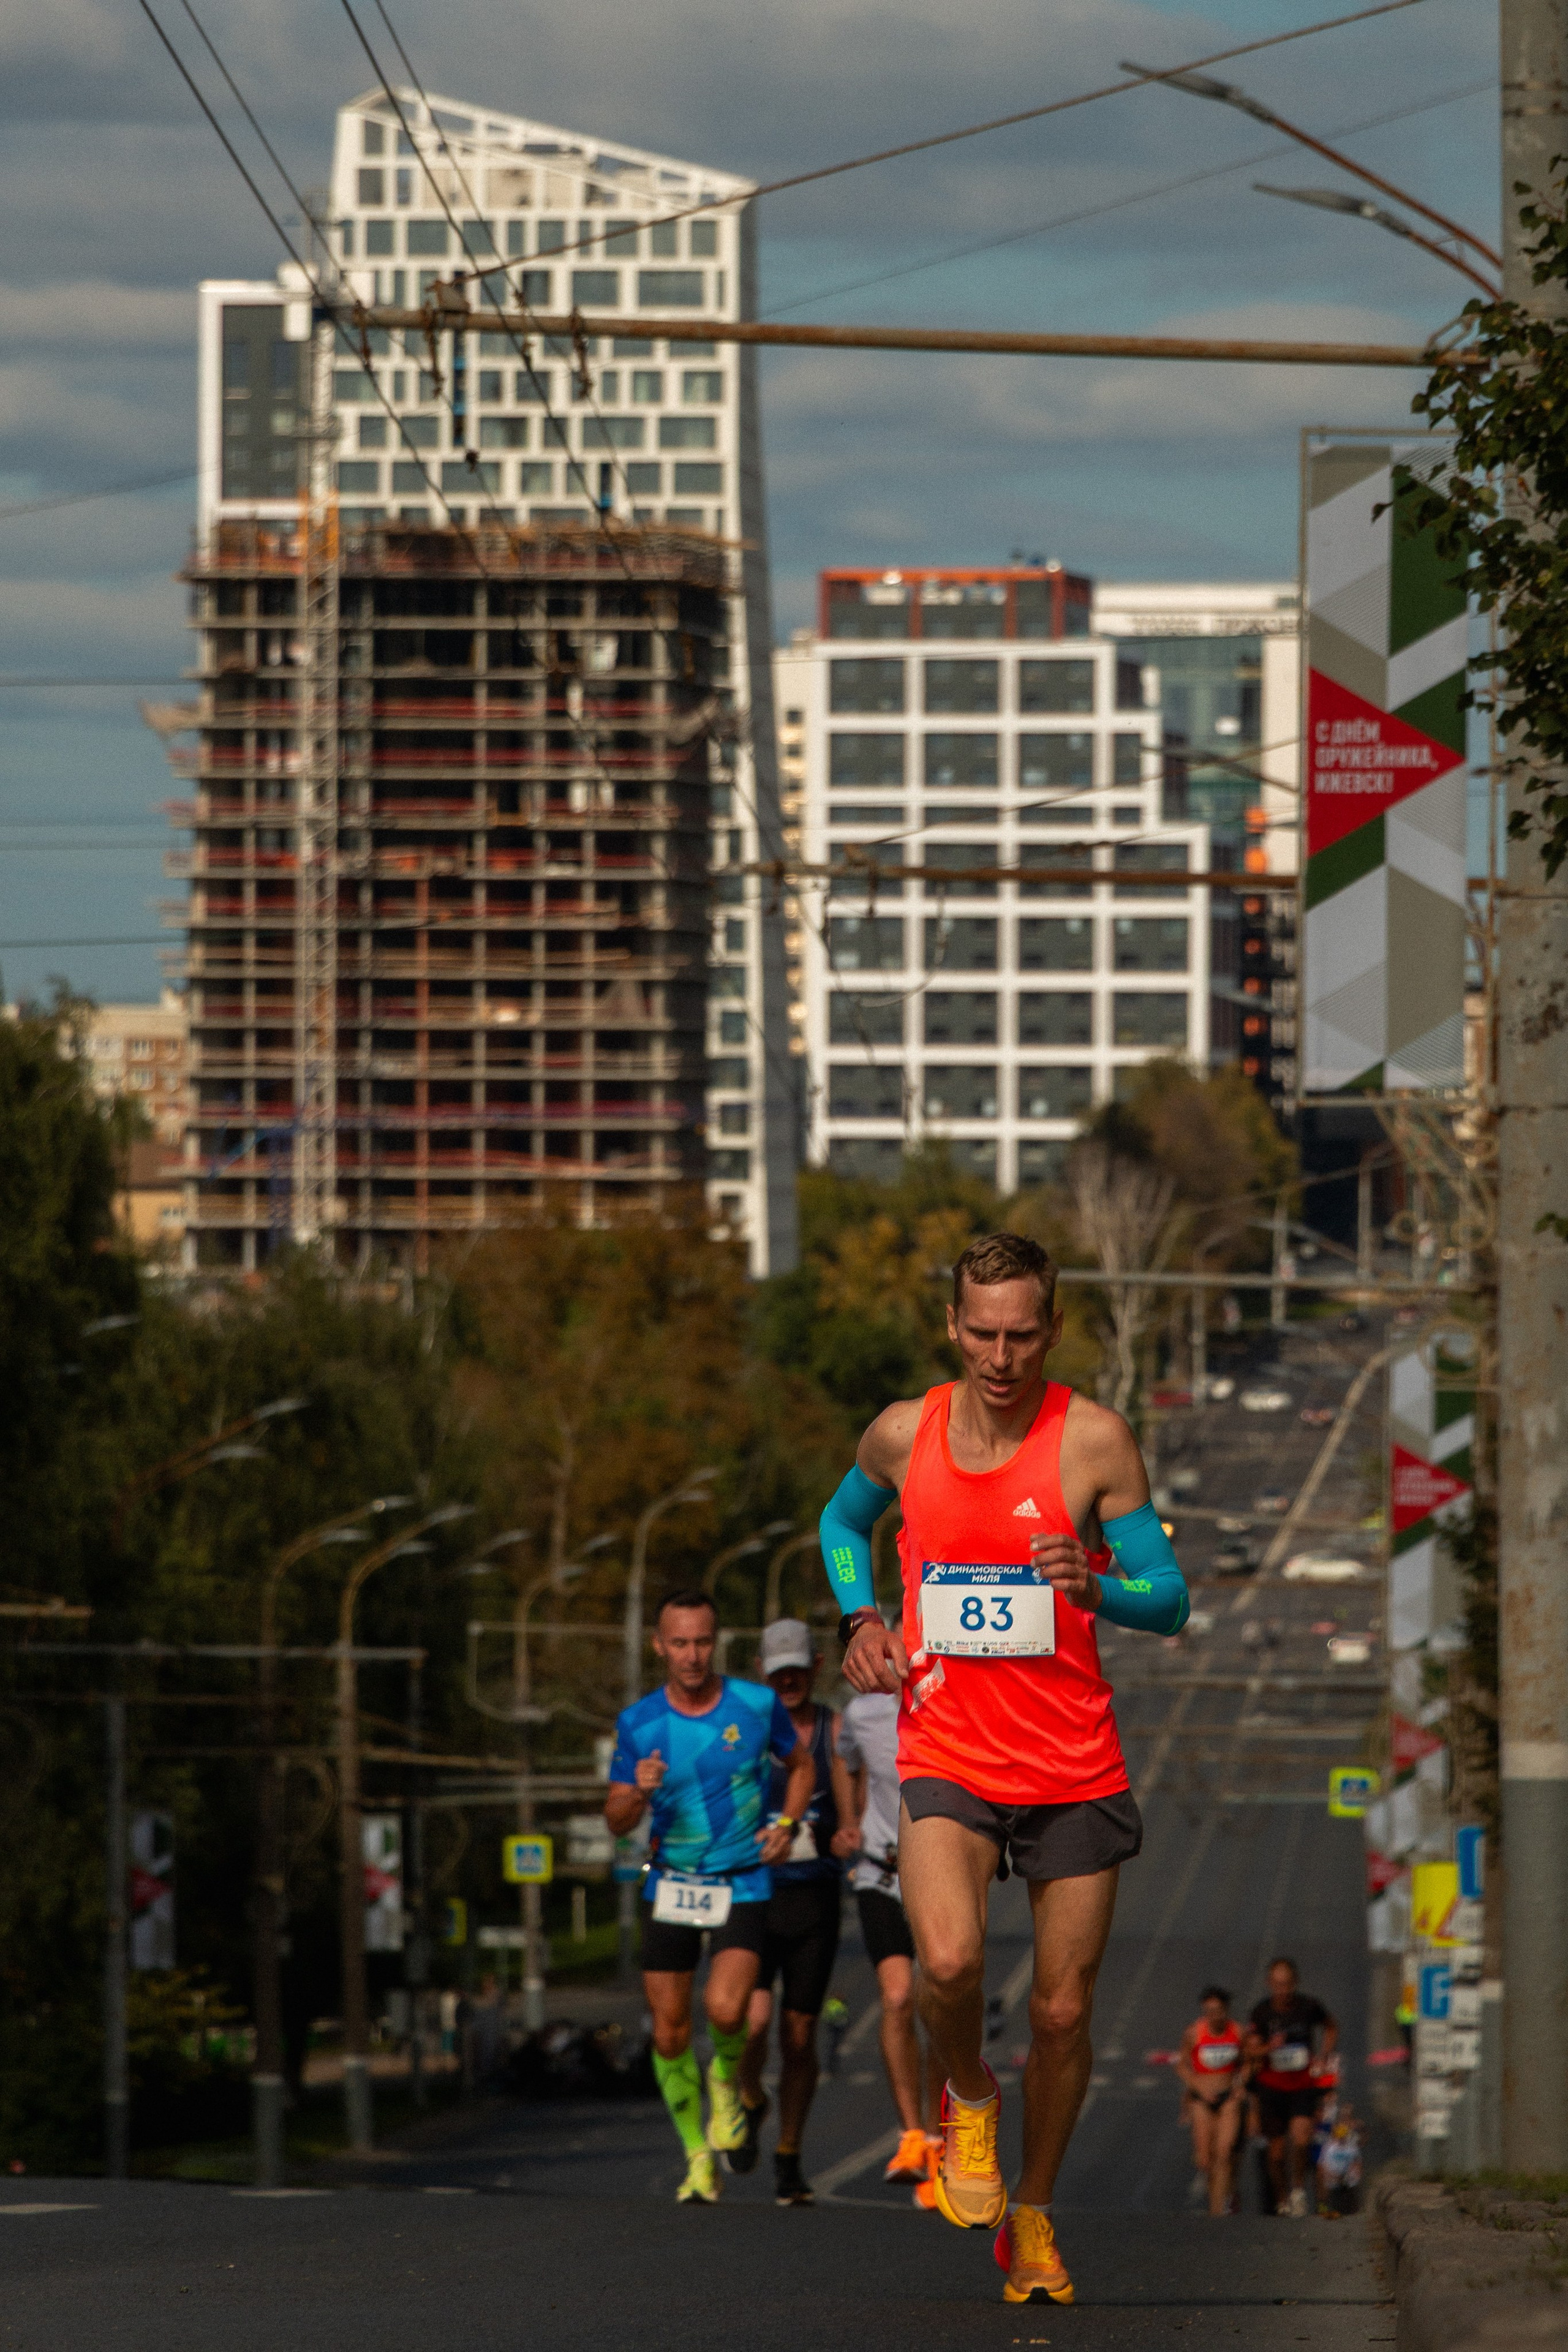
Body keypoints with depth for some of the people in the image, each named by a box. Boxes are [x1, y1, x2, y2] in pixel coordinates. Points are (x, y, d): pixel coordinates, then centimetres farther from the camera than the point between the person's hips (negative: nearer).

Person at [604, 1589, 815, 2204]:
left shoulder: (757, 1705, -5)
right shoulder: (638, 1724, -4)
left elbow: (800, 1764, 13)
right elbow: (616, 1821, 1)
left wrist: (787, 1823, -4)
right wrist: (639, 1792, -22)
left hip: (742, 1884, -2)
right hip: (671, 1887, 2)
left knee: (725, 2009, -23)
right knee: (669, 2032, 2)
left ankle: (727, 2076, 11)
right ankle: (698, 2158, 19)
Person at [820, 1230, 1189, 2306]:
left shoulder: (1096, 1441, -7)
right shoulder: (903, 1436, 1)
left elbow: (1170, 1601, -4)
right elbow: (845, 1520, 24)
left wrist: (1097, 1587, -25)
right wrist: (862, 1619, 5)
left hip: (1075, 1768, 0)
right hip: (947, 1759, 0)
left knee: (1062, 2014, 6)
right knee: (950, 1961, -26)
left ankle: (1033, 2216, 28)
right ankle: (967, 2096, 7)